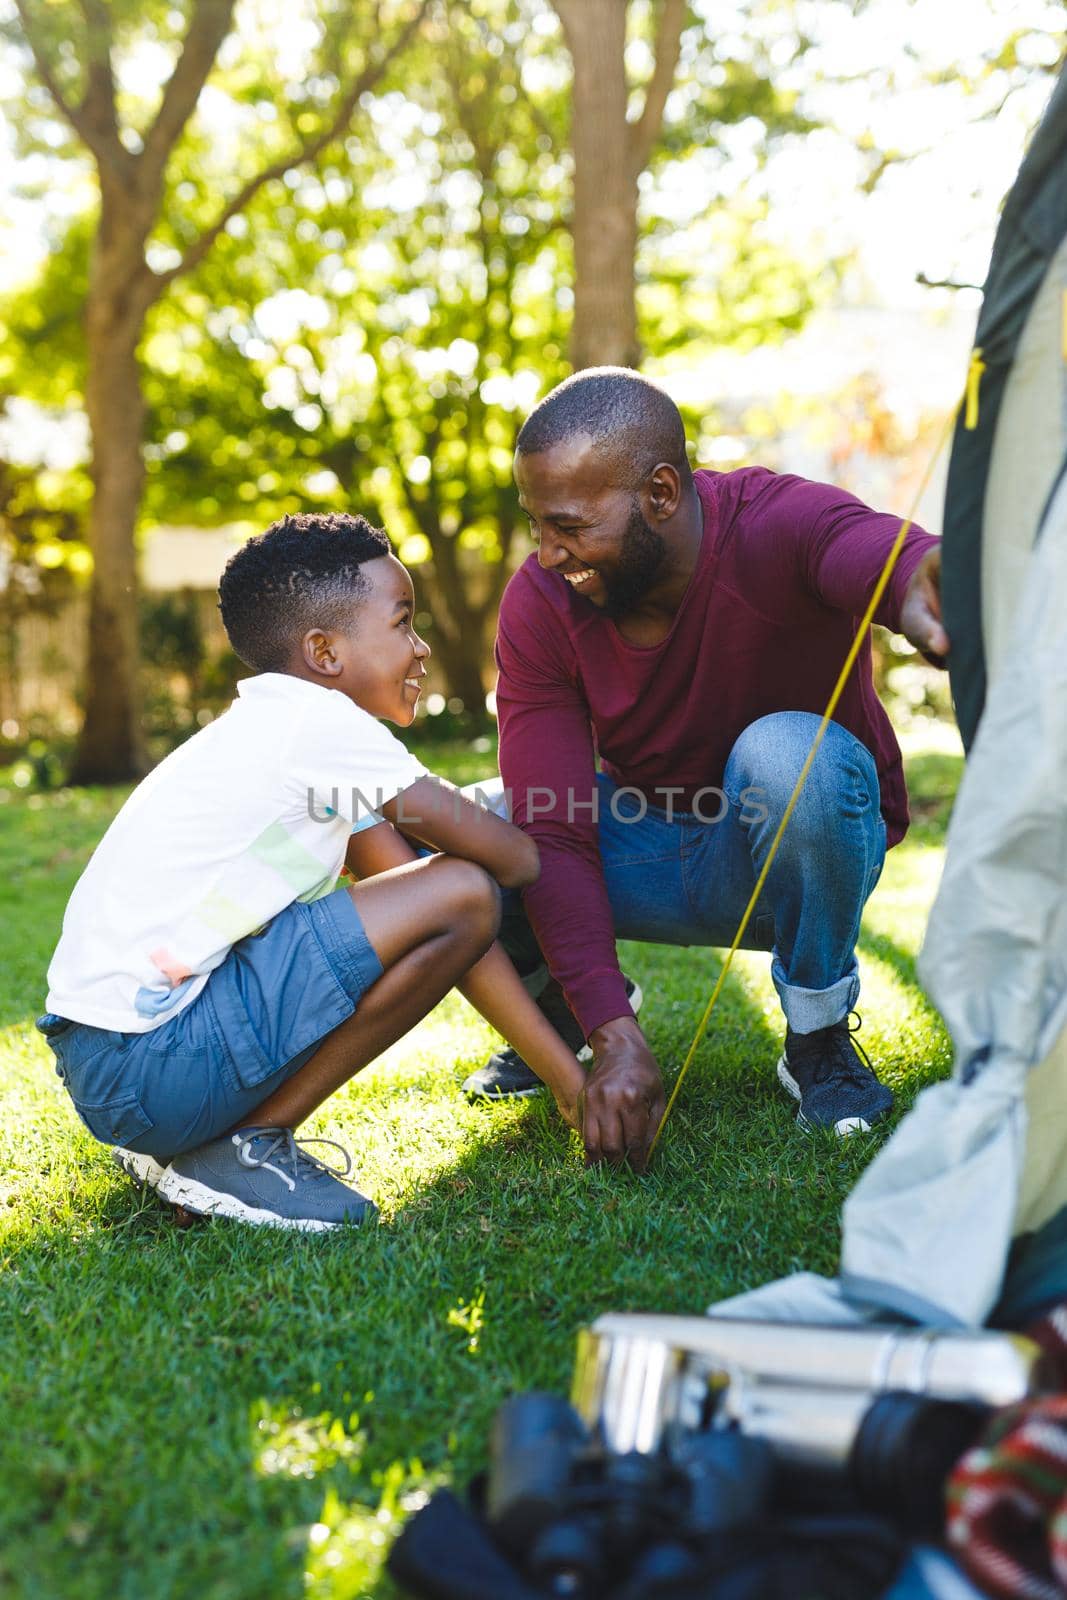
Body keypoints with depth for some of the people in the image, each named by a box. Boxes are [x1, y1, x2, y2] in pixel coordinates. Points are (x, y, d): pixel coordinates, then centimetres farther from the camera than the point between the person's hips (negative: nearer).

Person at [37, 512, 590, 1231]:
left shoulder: (278, 733, 14)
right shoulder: (317, 720, -12)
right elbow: (516, 860, -10)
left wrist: (570, 1080, 12)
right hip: (148, 1062, -9)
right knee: (463, 893, -12)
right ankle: (244, 1147, -4)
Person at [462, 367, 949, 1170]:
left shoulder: (777, 525, -26)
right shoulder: (540, 604, -17)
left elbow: (875, 551, -53)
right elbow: (553, 833, -22)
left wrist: (925, 582, -80)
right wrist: (614, 1035, -32)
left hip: (795, 849, -3)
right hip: (647, 845, 3)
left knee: (785, 753, -38)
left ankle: (819, 1037, -12)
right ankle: (559, 1010, 15)